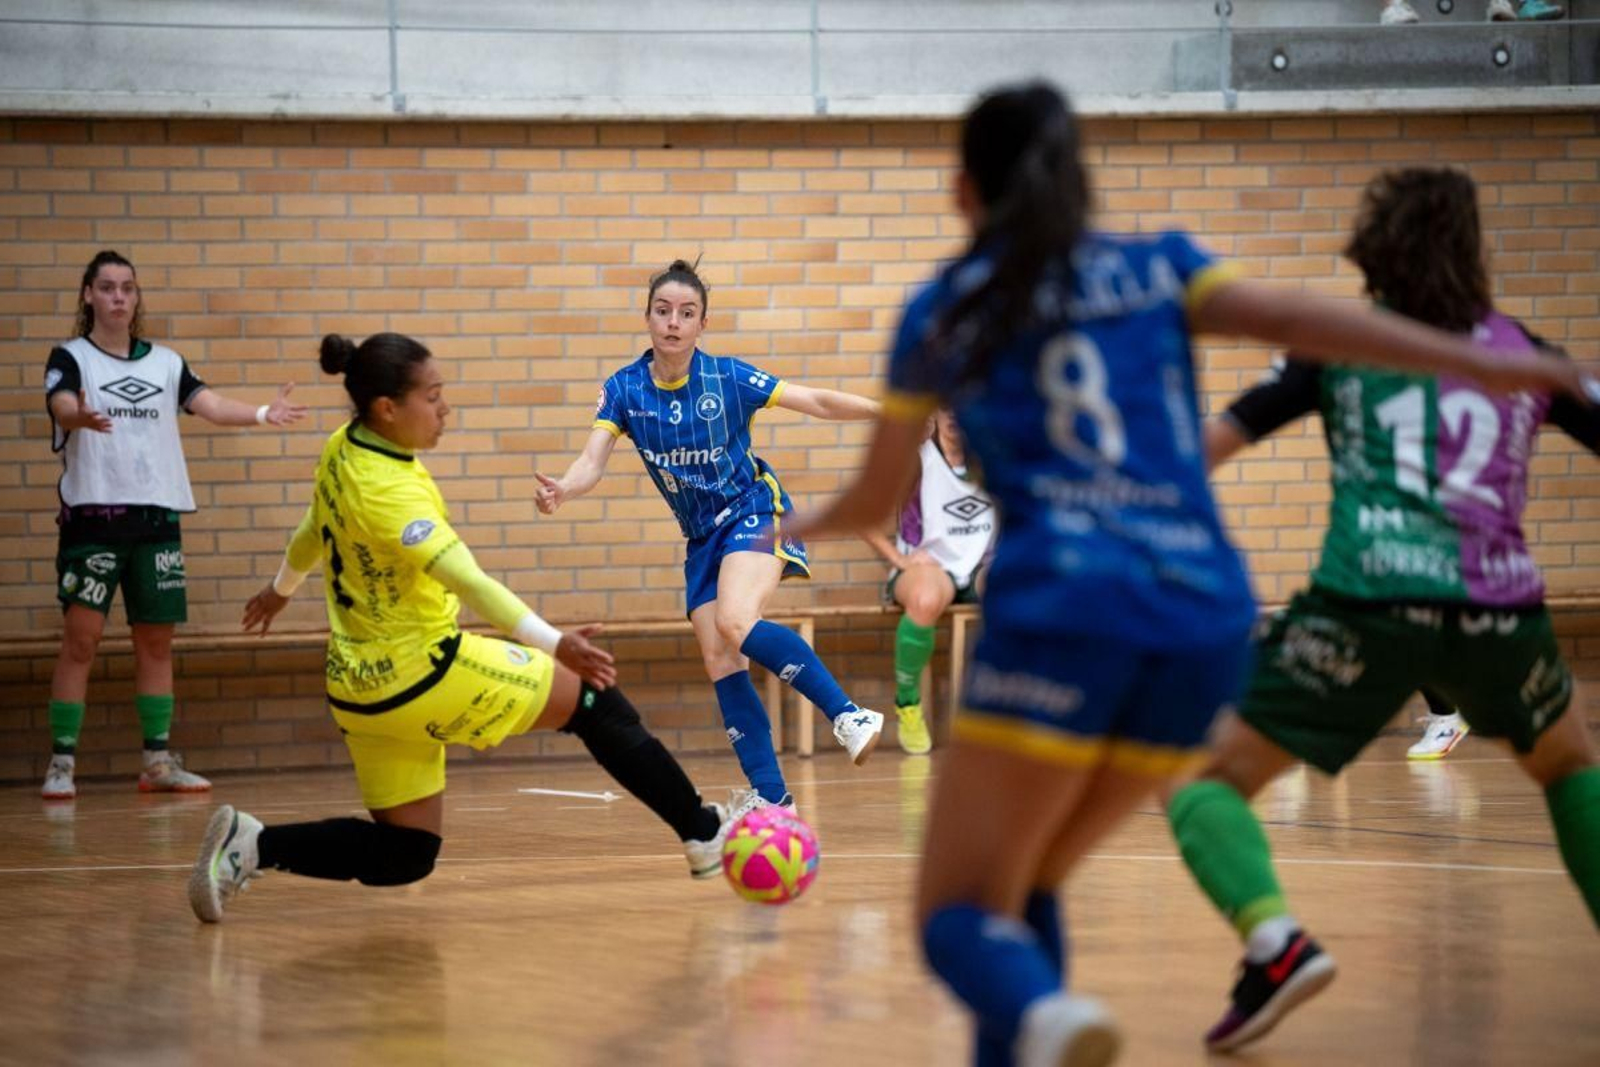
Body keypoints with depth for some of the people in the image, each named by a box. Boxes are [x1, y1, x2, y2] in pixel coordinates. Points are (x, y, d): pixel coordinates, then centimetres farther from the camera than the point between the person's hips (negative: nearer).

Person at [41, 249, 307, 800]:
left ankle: (159, 763, 13)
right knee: (81, 636, -8)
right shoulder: (70, 357, 0)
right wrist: (81, 417, -43)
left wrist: (262, 413, -21)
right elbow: (62, 405, -20)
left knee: (156, 640, 7)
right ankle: (61, 764, -4)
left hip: (157, 516, 4)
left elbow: (210, 404, -3)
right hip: (92, 514, -4)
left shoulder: (165, 362, 11)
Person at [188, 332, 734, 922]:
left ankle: (253, 845, -1)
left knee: (403, 858, 13)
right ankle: (702, 833, 10)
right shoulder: (386, 490, -24)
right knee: (594, 700, 2)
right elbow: (468, 581, -33)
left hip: (363, 686, 9)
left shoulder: (342, 451, 3)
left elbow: (313, 532, 22)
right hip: (420, 672, -9)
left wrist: (282, 588, 41)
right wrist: (554, 643, -39)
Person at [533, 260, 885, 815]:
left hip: (753, 511, -5)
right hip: (702, 537, 5)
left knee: (736, 624, -30)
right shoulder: (623, 389, -4)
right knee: (718, 660, -2)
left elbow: (820, 402, -8)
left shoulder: (728, 378, -12)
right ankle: (770, 794, 5)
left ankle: (849, 716, -25)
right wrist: (560, 489, -36)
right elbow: (593, 460, -14)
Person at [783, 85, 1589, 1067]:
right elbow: (1295, 320, 0)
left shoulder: (945, 314, 15)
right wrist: (1485, 363, -4)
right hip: (1206, 623, 3)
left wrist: (806, 526, 47)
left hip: (1063, 609, -3)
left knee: (961, 916, -2)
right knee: (1024, 883, 23)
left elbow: (876, 500, 24)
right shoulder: (1157, 270, 18)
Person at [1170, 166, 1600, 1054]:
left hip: (1369, 601, -2)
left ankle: (1274, 941, -21)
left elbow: (1213, 441, 12)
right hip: (1498, 606, 3)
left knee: (1207, 779, 6)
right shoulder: (1522, 352, 19)